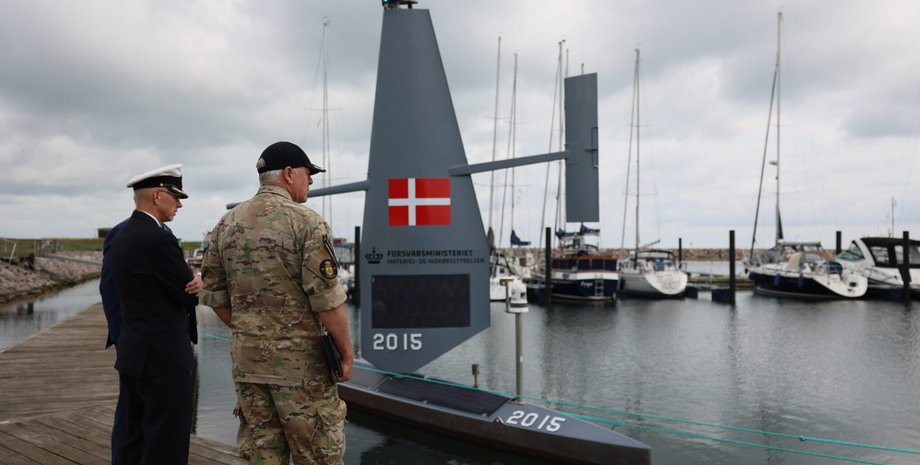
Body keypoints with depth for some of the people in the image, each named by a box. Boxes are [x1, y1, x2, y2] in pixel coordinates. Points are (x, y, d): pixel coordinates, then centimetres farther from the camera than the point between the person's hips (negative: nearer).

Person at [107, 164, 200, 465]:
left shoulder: (120, 236, 10)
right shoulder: (157, 238, -20)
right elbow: (189, 293, -13)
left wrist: (190, 280, -3)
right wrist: (193, 284, 9)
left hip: (132, 352, 10)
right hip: (163, 356, -10)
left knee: (132, 439, 17)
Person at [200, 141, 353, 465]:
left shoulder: (226, 225, 6)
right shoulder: (306, 221, -12)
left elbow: (214, 295, 9)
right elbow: (326, 298, -16)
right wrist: (346, 351, -6)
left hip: (245, 358, 6)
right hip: (300, 360, -6)